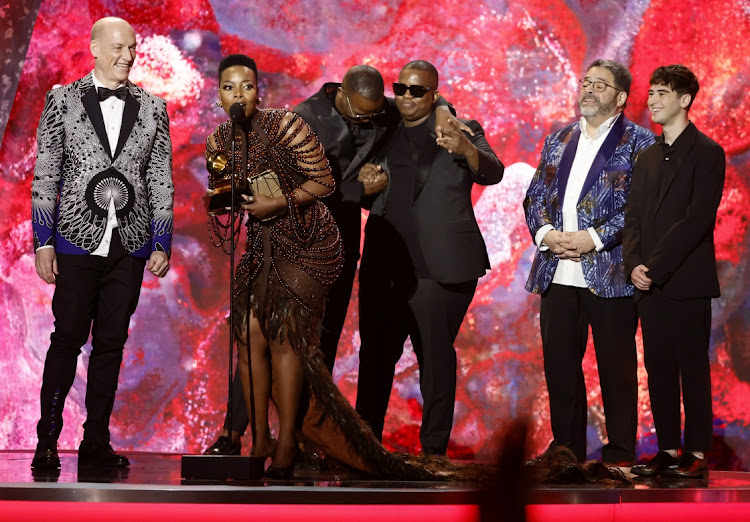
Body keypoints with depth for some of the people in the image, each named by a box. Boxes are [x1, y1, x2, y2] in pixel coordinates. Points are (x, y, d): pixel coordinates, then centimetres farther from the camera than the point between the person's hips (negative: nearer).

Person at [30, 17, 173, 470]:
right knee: (68, 339, -3)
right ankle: (47, 441, 5)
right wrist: (44, 243, -3)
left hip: (130, 246, 3)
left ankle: (96, 442, 12)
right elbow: (44, 177, 3)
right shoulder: (63, 100, 4)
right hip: (78, 241, -2)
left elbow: (162, 182, 11)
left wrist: (162, 245, 5)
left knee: (112, 343, 5)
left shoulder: (153, 108, 10)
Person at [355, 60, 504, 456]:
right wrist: (364, 181, 0)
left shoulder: (460, 130, 4)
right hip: (383, 266, 4)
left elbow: (493, 172, -13)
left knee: (436, 356, -2)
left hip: (439, 268, -4)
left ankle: (434, 449, 5)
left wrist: (465, 148, -34)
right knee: (375, 353, 7)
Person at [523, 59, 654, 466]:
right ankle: (566, 448, 19)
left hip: (609, 275, -5)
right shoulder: (559, 140, 17)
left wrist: (594, 238, -17)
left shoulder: (638, 142, -1)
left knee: (616, 368, 1)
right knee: (559, 365, 9)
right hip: (557, 275, 5)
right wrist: (545, 232, -3)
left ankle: (620, 454, 10)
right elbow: (535, 196, 16)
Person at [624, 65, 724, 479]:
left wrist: (656, 267, -16)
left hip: (687, 280, -6)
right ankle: (667, 449, 11)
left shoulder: (706, 153, -3)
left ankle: (696, 453, -1)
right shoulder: (648, 158, 18)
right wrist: (633, 264, -4)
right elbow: (633, 218, 14)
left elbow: (697, 218, -13)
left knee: (692, 367, -4)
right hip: (649, 282, 6)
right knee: (658, 367, 6)